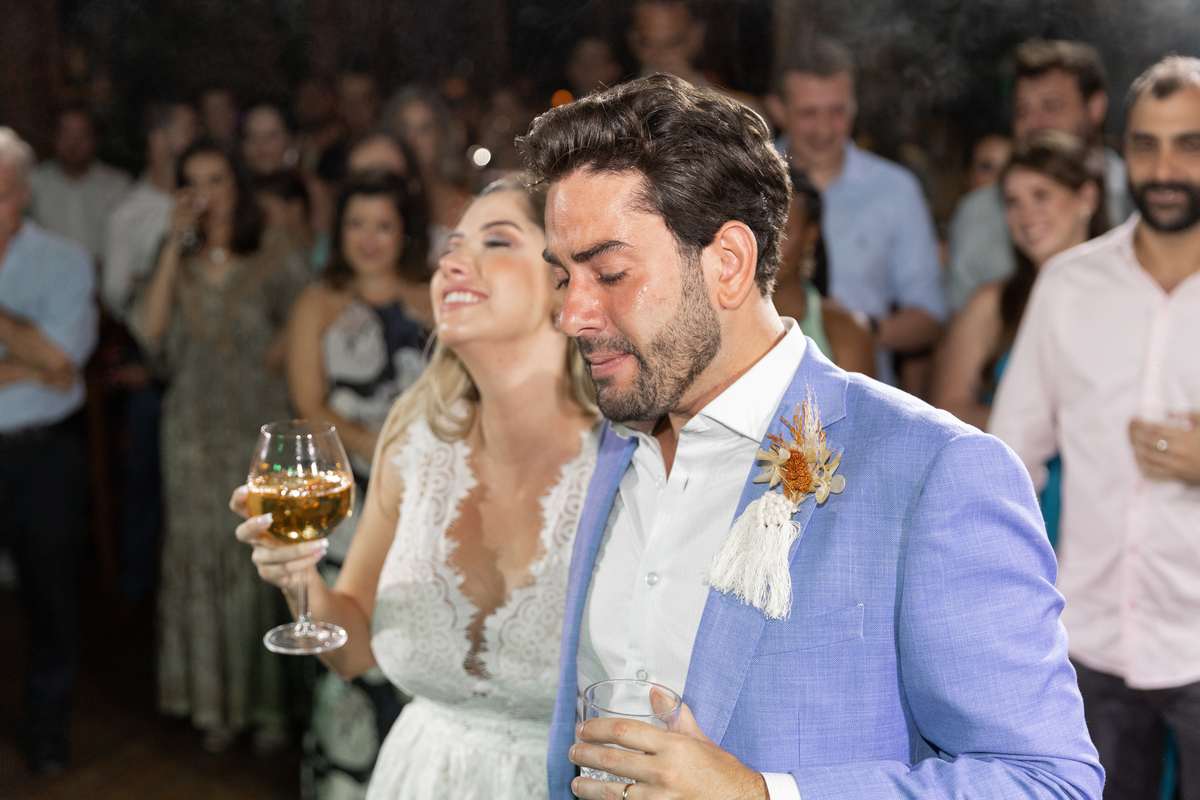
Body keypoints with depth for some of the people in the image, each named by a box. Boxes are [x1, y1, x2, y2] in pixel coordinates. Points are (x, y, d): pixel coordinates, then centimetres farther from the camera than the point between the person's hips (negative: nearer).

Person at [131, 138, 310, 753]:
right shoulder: (179, 260, 8)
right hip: (195, 432, 3)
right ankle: (216, 702, 18)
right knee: (200, 559, 7)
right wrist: (174, 247, -10)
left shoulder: (275, 256, -2)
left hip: (262, 430, -3)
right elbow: (150, 333, -7)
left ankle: (269, 702, 13)